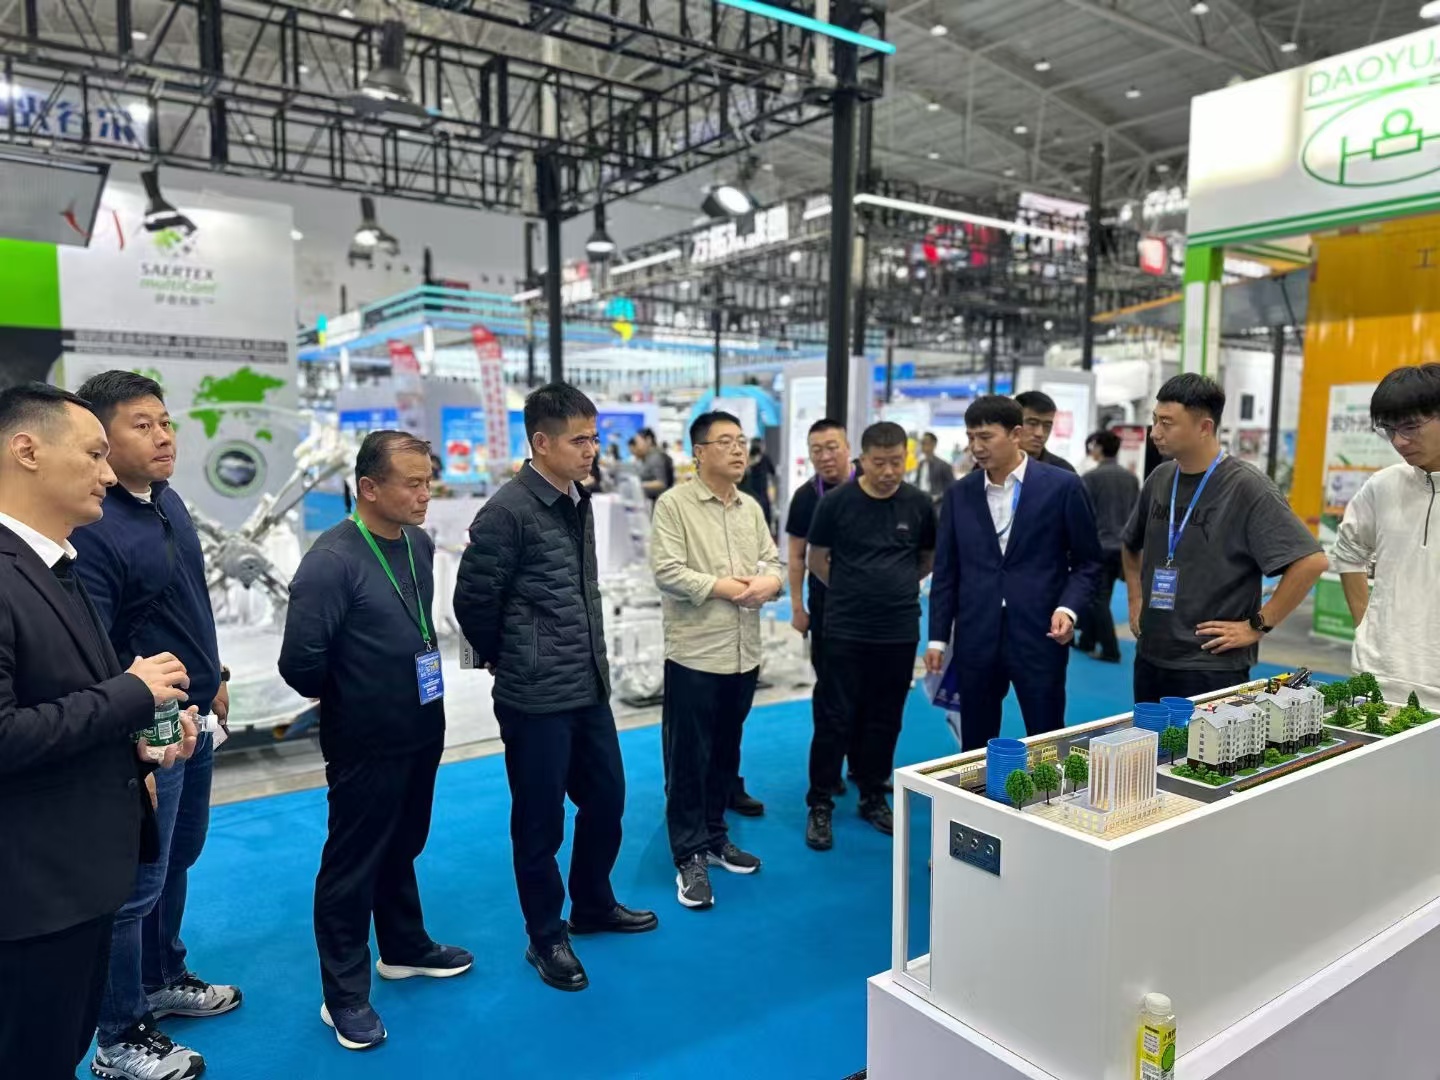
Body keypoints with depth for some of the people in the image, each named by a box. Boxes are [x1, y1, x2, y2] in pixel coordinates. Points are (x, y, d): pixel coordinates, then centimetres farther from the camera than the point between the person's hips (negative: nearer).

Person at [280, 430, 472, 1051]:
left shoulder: (419, 543, 1)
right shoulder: (332, 560, -23)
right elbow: (300, 661, -22)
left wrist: (422, 697, 13)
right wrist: (345, 701, -6)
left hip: (422, 731, 7)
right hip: (367, 744, -7)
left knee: (402, 848, 23)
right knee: (352, 865, 9)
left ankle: (404, 949, 43)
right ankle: (344, 996, 25)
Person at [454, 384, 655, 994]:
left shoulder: (578, 501, 7)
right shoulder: (508, 511, -17)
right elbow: (473, 602, -12)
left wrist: (594, 664, 15)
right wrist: (506, 660, 2)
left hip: (590, 689, 8)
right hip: (535, 698, -8)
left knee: (607, 799, 19)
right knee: (540, 821, 8)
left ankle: (593, 906, 41)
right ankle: (546, 937, 27)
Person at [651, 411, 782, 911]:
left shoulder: (751, 508, 11)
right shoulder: (674, 504, -8)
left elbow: (773, 560, 11)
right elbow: (666, 572, -16)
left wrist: (769, 581, -11)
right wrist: (720, 587, -18)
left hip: (743, 653, 6)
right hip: (694, 654, -6)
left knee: (726, 752, 17)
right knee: (689, 758, 3)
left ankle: (715, 838, 32)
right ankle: (690, 856, 14)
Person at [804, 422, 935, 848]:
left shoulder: (920, 504, 0)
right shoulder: (836, 502, -7)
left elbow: (928, 560, 15)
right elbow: (817, 561, 4)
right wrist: (854, 591, 9)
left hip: (900, 632, 2)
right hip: (846, 630, -2)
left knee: (884, 719, 12)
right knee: (836, 717, 2)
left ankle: (873, 797, 28)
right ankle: (820, 804, 15)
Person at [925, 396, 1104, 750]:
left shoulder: (1062, 486, -3)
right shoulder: (959, 494, 6)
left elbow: (1088, 561, 2)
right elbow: (946, 571, 9)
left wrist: (1068, 607, -14)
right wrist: (938, 637, 6)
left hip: (1039, 636, -3)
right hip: (975, 640, 3)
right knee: (975, 747, 11)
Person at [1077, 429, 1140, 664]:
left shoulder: (1091, 477, -12)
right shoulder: (1131, 478, 5)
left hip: (1099, 545, -6)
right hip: (1122, 545, 6)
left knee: (1099, 599, 2)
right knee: (1098, 596, 16)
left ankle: (1110, 650, 2)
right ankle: (1088, 642, 24)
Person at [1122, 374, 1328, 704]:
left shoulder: (1245, 487, -12)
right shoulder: (1159, 480, 6)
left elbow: (1312, 561, -17)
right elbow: (1132, 546, 24)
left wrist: (1257, 625, -14)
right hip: (1149, 658, 6)